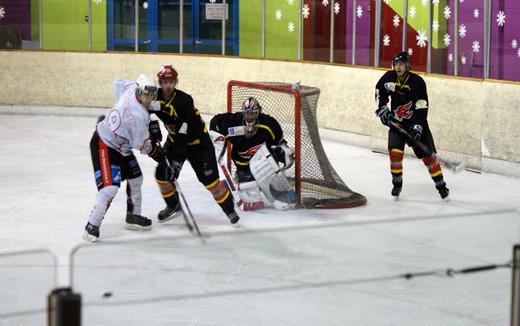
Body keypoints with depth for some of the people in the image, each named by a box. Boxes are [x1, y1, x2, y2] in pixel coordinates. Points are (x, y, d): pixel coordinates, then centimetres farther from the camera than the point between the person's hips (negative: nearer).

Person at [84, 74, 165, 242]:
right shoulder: (138, 116, -33)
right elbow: (141, 145, -22)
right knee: (110, 187, -20)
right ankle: (92, 226, -10)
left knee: (136, 179, 19)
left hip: (120, 144, 10)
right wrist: (155, 151, -2)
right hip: (104, 146, -10)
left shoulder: (132, 88, -11)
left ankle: (132, 217, 34)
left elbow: (118, 83, 13)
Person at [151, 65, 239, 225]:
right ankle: (173, 206, 21)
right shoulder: (156, 97, -15)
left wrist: (177, 161, -37)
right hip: (175, 139, 6)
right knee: (162, 173, -1)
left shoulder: (184, 101, -32)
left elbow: (182, 135, -35)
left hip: (198, 142, -6)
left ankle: (229, 208, 7)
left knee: (210, 179, -10)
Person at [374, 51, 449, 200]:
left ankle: (441, 186, 12)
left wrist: (417, 127, -29)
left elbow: (422, 107, -22)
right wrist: (382, 107, 0)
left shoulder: (417, 82, -20)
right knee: (395, 152, -16)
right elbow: (379, 90, 12)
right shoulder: (389, 77, -9)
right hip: (396, 122, 2)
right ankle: (397, 184, 4)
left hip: (416, 123, -2)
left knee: (428, 155, -1)